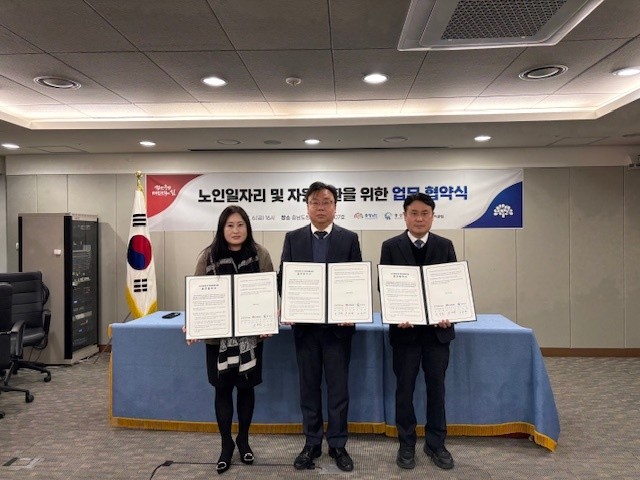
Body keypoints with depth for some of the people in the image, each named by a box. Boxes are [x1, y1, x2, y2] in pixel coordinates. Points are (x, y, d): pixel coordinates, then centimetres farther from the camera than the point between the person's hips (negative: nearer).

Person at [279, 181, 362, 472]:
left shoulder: (349, 239, 1)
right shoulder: (293, 238, 4)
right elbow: (283, 277, 3)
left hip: (338, 324, -1)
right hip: (304, 325, 1)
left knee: (338, 387, 8)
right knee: (308, 387, 12)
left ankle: (337, 445, 24)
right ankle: (312, 443, 27)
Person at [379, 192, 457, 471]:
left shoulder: (445, 246, 5)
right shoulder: (391, 247, 0)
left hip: (437, 328, 2)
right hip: (405, 329, -1)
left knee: (436, 387, 11)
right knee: (404, 389, 9)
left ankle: (436, 444, 28)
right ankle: (406, 445, 25)